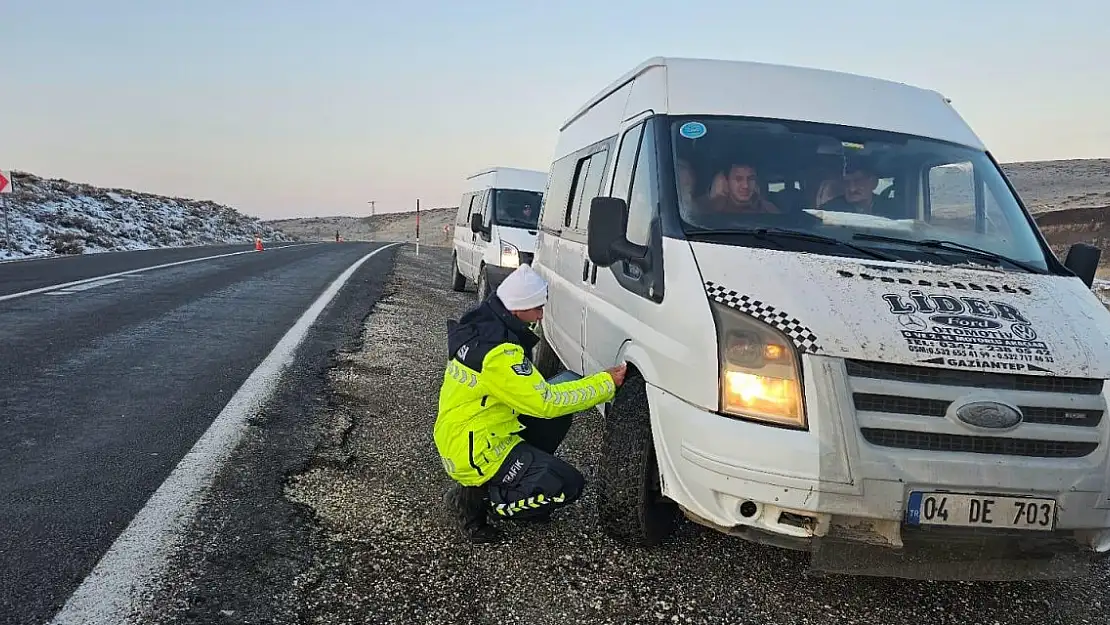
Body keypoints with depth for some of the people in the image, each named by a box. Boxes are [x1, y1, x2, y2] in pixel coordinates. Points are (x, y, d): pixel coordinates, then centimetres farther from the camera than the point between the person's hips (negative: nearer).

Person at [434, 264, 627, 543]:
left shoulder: (484, 326, 4)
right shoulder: (498, 352, -27)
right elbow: (545, 401, -23)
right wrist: (607, 382, -17)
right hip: (474, 453, -10)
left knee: (563, 397, 8)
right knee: (568, 486, -13)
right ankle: (475, 497, -4)